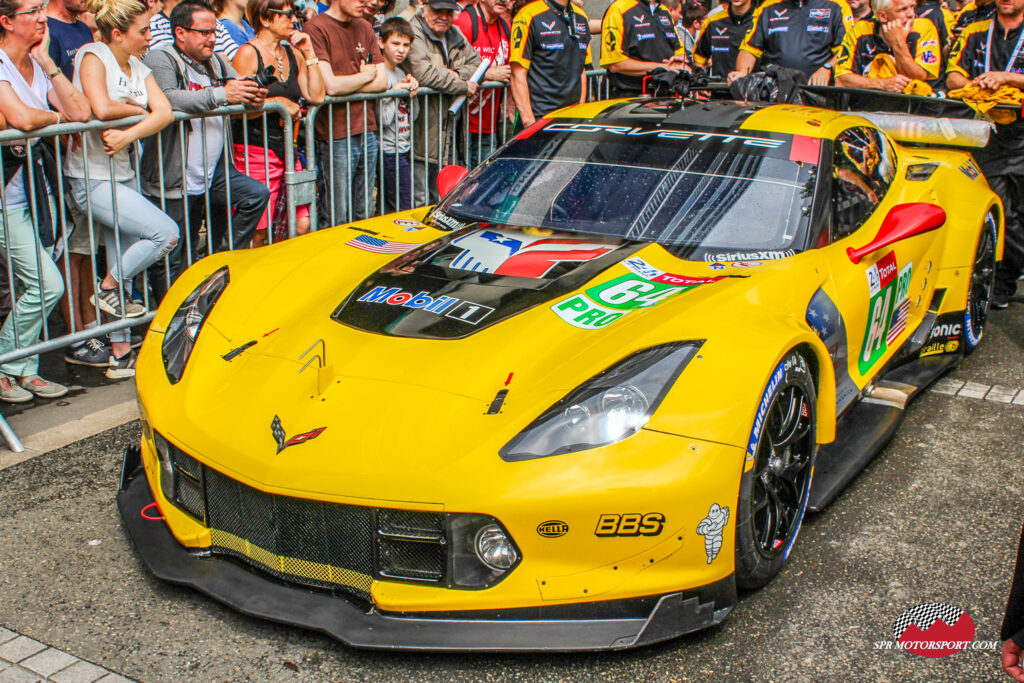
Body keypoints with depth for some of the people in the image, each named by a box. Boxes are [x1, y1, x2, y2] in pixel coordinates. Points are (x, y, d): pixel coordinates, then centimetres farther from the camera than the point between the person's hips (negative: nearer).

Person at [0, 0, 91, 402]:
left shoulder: (37, 64, 10)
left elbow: (81, 112, -2)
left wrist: (46, 60, -4)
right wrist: (58, 116, -6)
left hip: (36, 183, 7)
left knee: (37, 287, 9)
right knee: (47, 285, -11)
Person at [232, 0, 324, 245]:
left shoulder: (293, 53, 14)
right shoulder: (248, 53, -6)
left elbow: (316, 96, 3)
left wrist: (309, 53, 2)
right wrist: (278, 102, -14)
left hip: (287, 150, 7)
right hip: (255, 151, -7)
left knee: (301, 225, 2)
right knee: (257, 233, -4)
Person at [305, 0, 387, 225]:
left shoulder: (364, 27, 13)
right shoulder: (316, 28, -9)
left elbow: (382, 81, 8)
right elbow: (331, 86, -18)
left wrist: (348, 85, -6)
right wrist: (365, 76, -2)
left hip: (367, 132, 6)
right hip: (336, 137, -6)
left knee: (363, 218, 11)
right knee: (335, 221, -2)